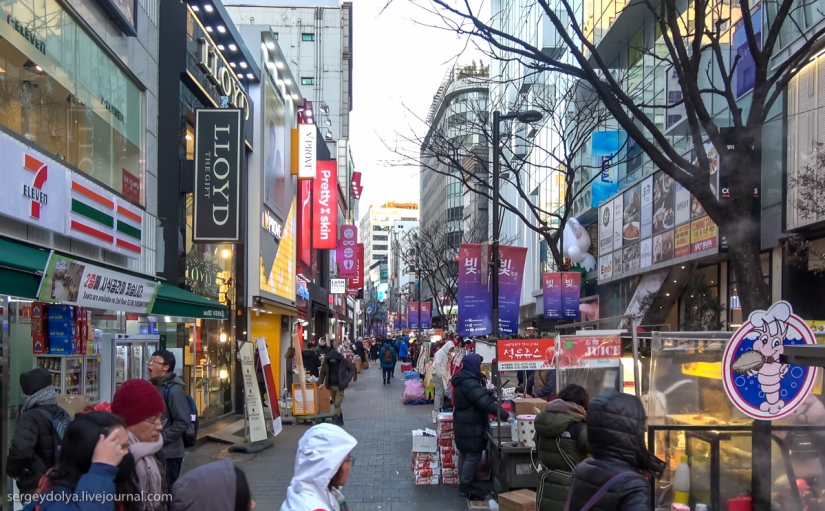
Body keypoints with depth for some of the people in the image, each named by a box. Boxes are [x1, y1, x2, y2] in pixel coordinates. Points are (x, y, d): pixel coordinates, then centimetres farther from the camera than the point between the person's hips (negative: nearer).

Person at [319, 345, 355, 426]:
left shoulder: (343, 361, -12)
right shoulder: (326, 362, -4)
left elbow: (351, 369, 0)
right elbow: (323, 373, 5)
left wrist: (348, 379, -11)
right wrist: (321, 382, -9)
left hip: (340, 386, -4)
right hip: (331, 386, 4)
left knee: (337, 404, -9)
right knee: (336, 404, 12)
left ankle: (335, 420, -7)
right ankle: (340, 420, 25)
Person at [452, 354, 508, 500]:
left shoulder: (464, 380, 10)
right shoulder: (470, 383, -25)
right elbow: (486, 403, -29)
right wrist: (505, 415, -25)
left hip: (464, 423, 11)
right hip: (470, 426, -11)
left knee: (464, 454, 17)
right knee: (473, 456, -3)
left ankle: (463, 484, 26)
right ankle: (466, 487, 4)